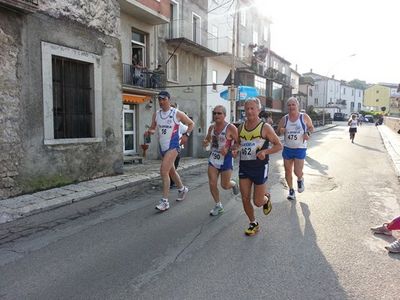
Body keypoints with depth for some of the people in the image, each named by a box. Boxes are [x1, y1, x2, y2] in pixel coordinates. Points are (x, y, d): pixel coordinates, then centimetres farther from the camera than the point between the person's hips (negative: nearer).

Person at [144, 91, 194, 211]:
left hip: (173, 147, -6)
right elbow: (152, 128, 14)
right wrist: (149, 131, -9)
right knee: (171, 171, 20)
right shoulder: (156, 114, 5)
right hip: (162, 147, 7)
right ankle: (182, 189, 45)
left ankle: (165, 201, -12)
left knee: (163, 171, -18)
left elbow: (191, 124, 4)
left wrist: (186, 134, -10)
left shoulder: (177, 114, -8)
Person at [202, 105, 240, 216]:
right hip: (213, 158, 5)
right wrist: (205, 142, -2)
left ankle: (234, 184, 40)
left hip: (226, 159, -5)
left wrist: (228, 149, -25)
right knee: (212, 184, 0)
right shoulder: (211, 127, 4)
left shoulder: (231, 128, -14)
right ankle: (218, 205, 20)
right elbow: (208, 138, 21)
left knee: (225, 185, 3)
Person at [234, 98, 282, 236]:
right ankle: (253, 224, 25)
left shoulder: (265, 127, -7)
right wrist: (234, 150, -3)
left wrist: (265, 152, -21)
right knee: (245, 199, 4)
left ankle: (267, 198, 38)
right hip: (244, 166, 4)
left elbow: (279, 145, -3)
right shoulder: (241, 127, 7)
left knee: (258, 202, 2)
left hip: (259, 167, -4)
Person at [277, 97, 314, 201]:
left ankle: (300, 179, 30)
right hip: (287, 148, 3)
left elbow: (311, 127, 10)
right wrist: (280, 131, -15)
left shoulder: (304, 117, -5)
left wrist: (308, 134, -11)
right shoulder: (284, 119, 0)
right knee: (288, 171, 8)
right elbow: (277, 131, 9)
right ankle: (291, 190, 28)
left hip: (300, 149, -2)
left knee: (297, 172, -7)